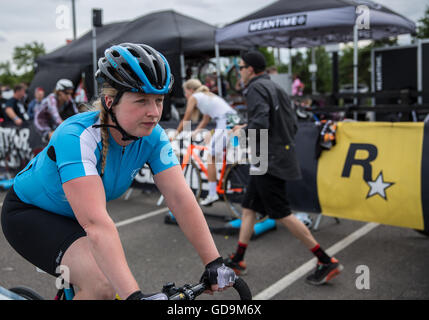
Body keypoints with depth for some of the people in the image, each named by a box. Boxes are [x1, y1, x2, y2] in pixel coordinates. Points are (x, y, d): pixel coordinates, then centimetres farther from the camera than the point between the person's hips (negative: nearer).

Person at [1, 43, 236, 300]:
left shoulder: (153, 137, -18)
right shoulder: (77, 137, -35)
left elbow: (182, 198, -21)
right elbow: (96, 223, -43)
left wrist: (214, 263, -27)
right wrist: (134, 295, -49)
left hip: (72, 217, 6)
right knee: (102, 284, -25)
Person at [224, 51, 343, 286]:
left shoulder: (256, 88, -11)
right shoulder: (276, 88, 18)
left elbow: (259, 124, -25)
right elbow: (293, 125, 17)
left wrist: (242, 131, -7)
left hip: (269, 163, -10)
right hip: (277, 158, 10)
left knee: (282, 215, -5)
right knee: (248, 208, 14)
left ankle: (326, 262, 2)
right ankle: (237, 260, 23)